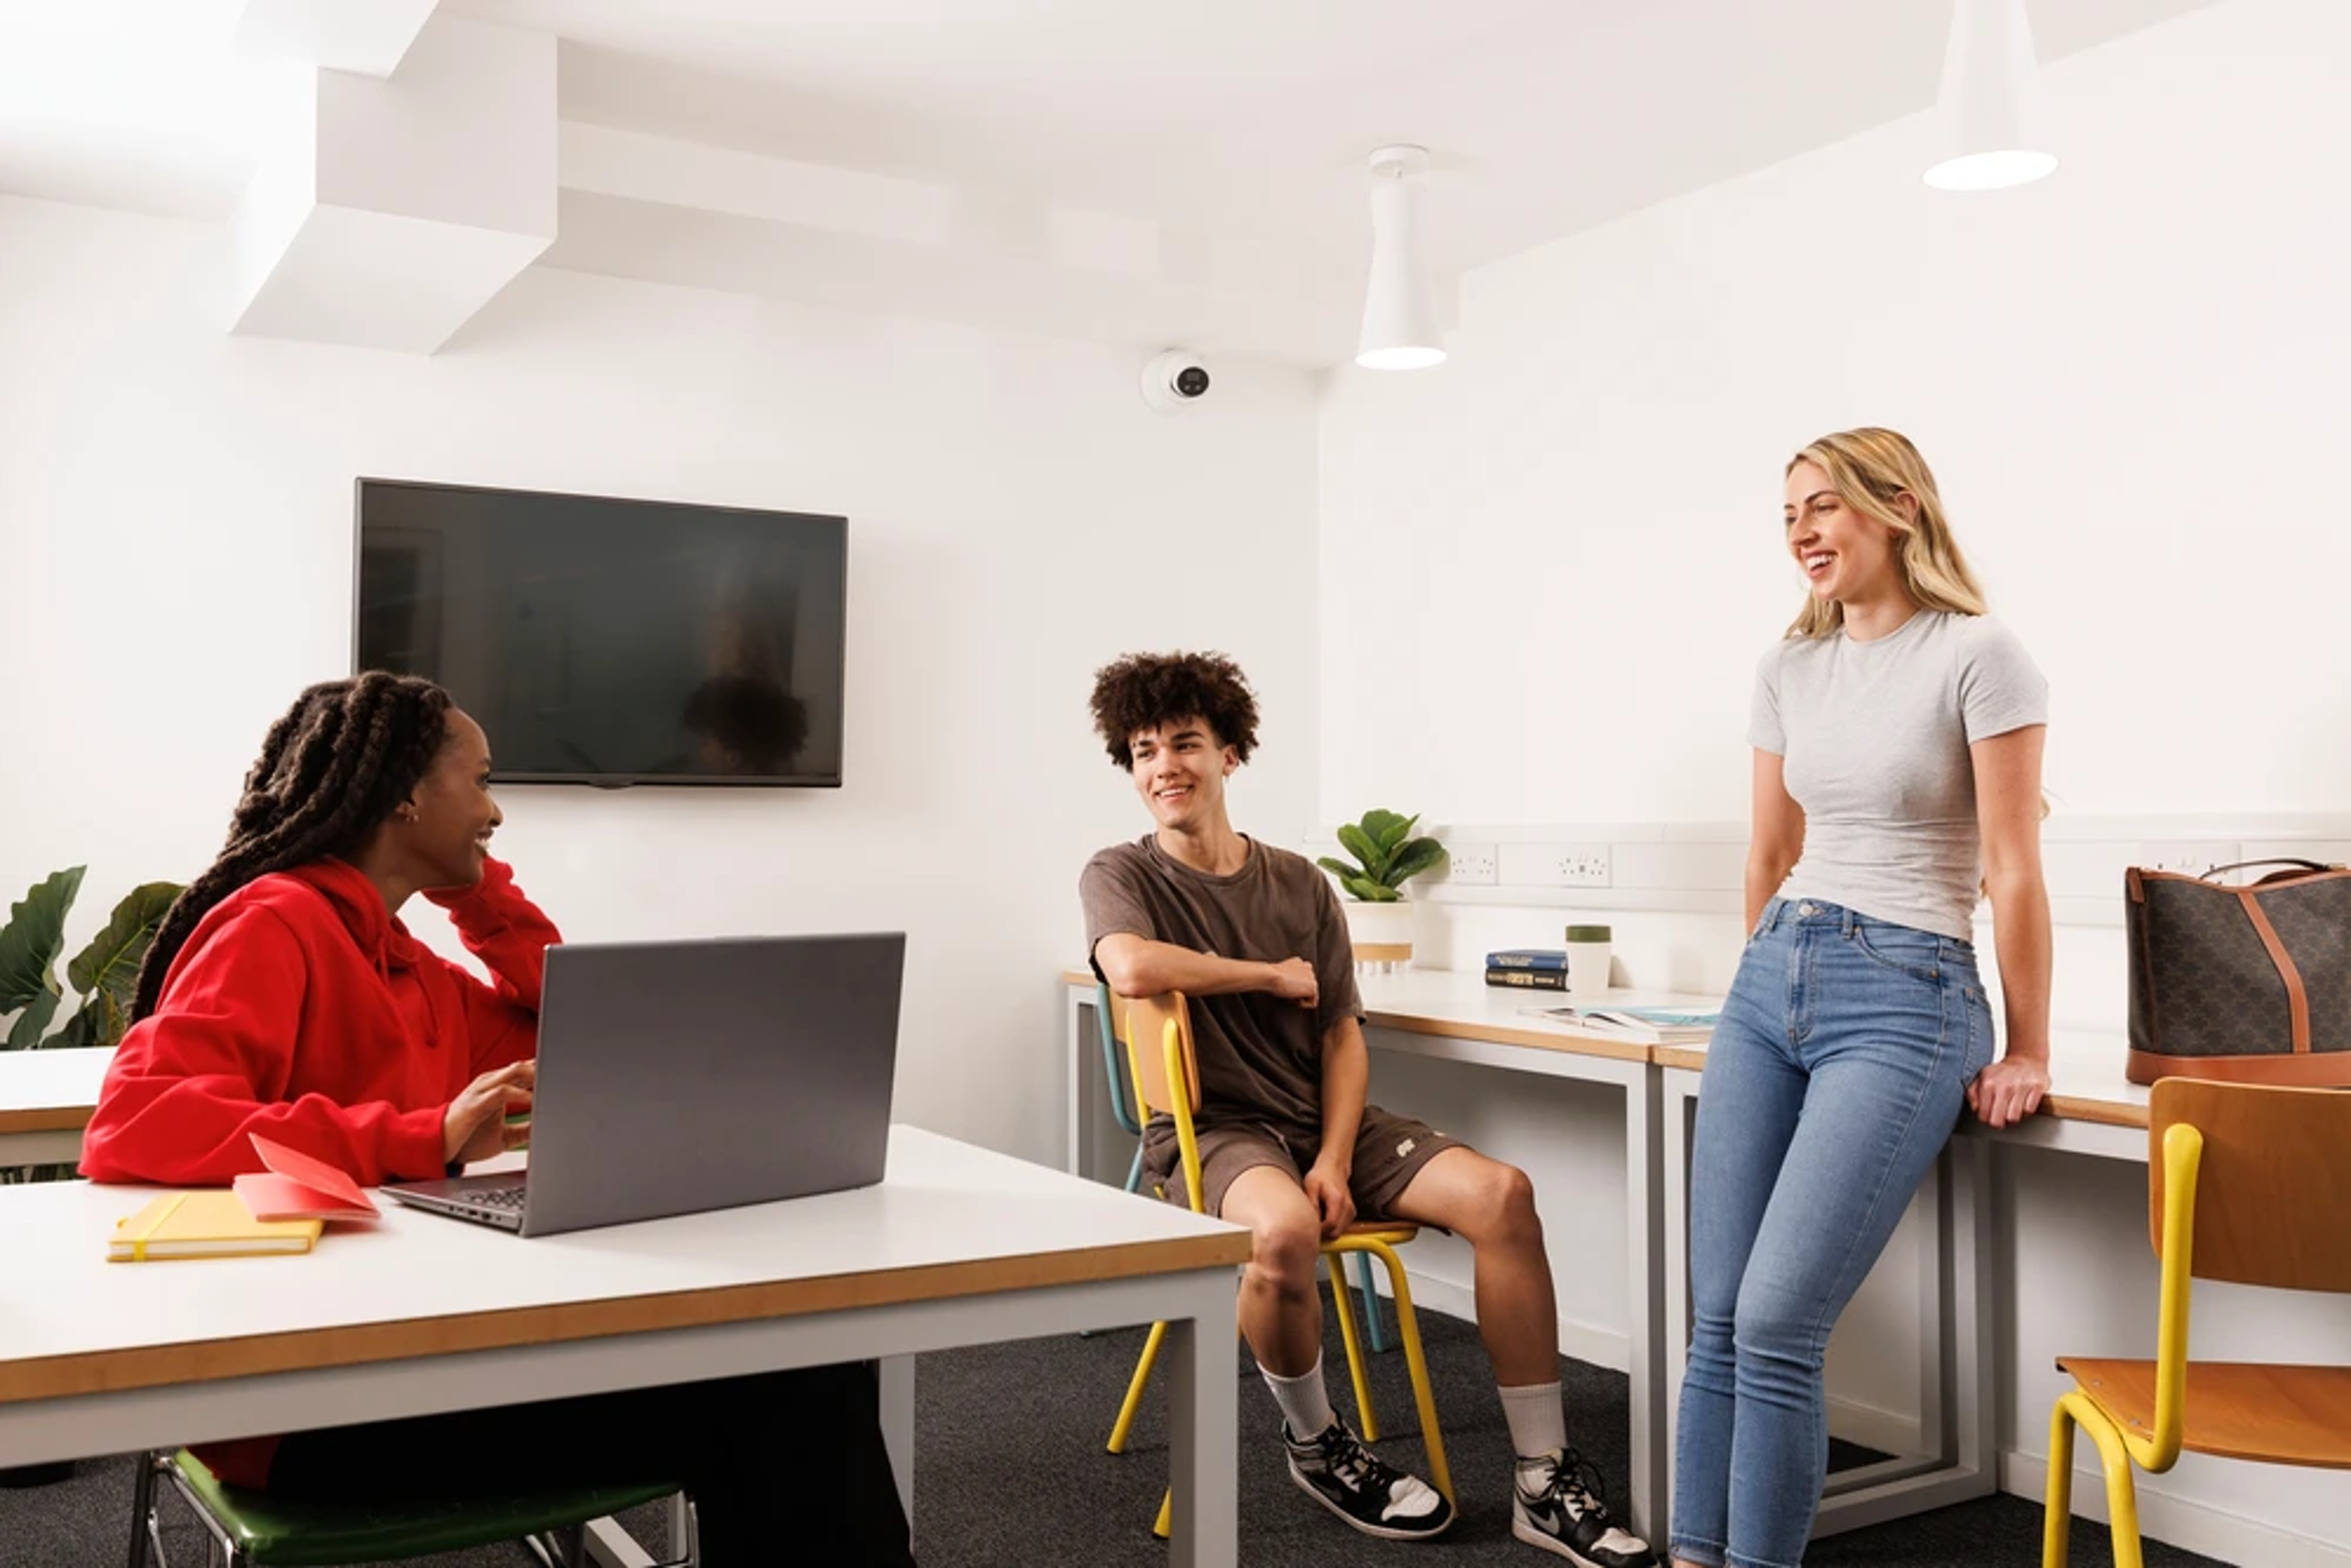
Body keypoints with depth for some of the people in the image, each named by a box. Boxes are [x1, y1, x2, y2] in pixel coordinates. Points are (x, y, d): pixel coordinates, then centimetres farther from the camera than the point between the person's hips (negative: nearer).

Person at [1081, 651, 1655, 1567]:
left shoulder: (1299, 883, 10)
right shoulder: (1121, 876, 0)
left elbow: (1342, 1035, 6)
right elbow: (1132, 968, -24)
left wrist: (1336, 1160, -11)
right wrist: (1276, 975, -12)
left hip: (1321, 1117, 4)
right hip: (1212, 1130, -4)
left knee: (1501, 1192, -19)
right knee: (1285, 1227, -38)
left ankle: (1544, 1483, -11)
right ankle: (1315, 1444, -7)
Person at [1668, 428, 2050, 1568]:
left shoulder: (1976, 655, -8)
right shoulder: (1789, 668, 11)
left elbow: (2011, 871, -7)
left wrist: (2026, 1055, -4)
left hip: (1905, 1001, -6)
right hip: (1770, 984, 6)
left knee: (1776, 1323, -12)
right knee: (1716, 1318, 3)